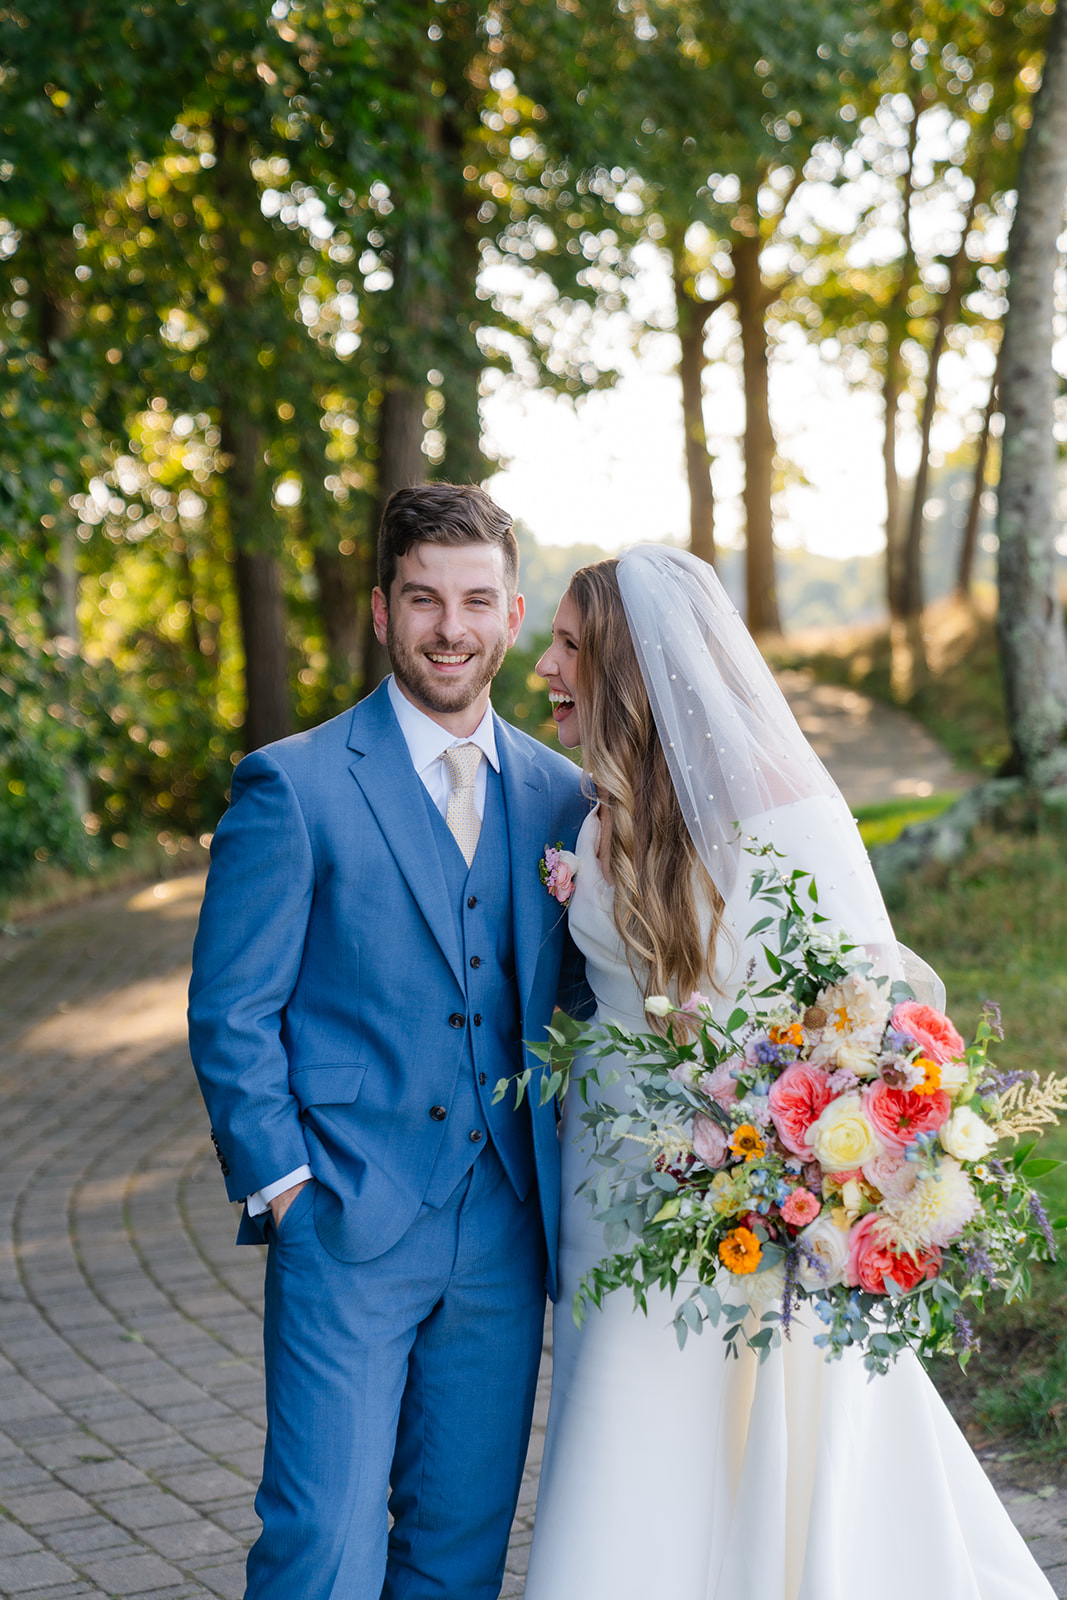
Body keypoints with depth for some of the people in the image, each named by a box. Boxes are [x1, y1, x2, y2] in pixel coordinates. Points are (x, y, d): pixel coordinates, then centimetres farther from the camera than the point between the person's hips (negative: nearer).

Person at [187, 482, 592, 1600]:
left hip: (506, 1235, 4)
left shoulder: (560, 796, 9)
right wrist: (284, 1188, -10)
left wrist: (565, 1189, 2)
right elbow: (230, 1013, -4)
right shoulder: (293, 784, -5)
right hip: (347, 1227, -4)